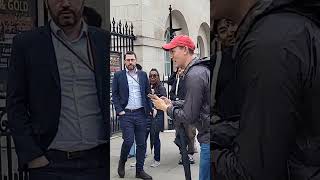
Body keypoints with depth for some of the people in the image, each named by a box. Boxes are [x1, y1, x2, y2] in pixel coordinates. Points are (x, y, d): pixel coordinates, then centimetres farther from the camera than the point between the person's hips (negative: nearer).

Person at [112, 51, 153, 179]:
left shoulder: (143, 75, 10)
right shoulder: (118, 75, 3)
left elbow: (147, 93, 12)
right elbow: (115, 95, 2)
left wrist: (149, 109, 3)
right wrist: (119, 110, -8)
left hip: (141, 113, 3)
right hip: (126, 114, -3)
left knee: (141, 143, 6)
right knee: (128, 141, -8)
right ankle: (122, 163, 21)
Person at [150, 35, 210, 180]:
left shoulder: (194, 75, -19)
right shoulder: (201, 69, 12)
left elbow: (189, 117, -18)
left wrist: (166, 108, -4)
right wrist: (170, 103, 9)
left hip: (208, 138, -10)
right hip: (207, 135, 10)